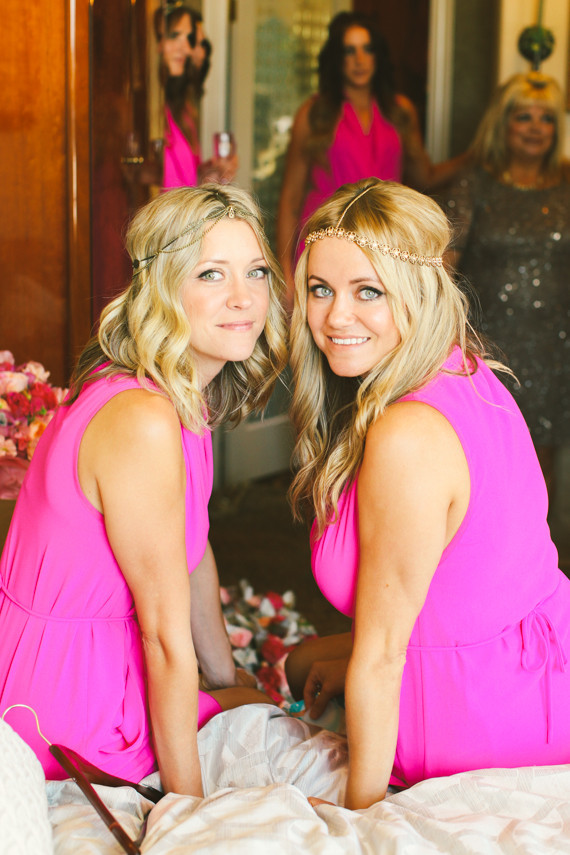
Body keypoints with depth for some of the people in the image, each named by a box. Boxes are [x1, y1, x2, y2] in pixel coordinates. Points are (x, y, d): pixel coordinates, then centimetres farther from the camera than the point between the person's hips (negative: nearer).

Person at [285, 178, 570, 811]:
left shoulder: (406, 438, -32)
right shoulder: (466, 374, -4)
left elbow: (381, 657, -23)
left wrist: (359, 810, -12)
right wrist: (357, 651, 9)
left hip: (501, 723, -9)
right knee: (305, 666, 28)